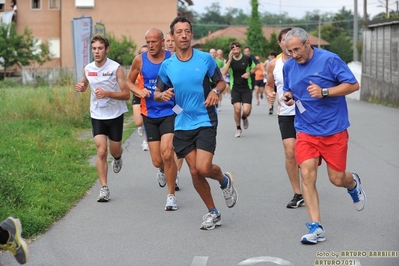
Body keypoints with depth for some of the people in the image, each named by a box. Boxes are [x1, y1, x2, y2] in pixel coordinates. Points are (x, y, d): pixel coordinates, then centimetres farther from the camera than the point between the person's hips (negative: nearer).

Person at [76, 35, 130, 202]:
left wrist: (107, 93, -29)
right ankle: (104, 189, -7)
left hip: (115, 115, -2)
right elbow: (84, 85, 20)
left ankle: (118, 158, 50)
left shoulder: (116, 68, -13)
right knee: (101, 151, -11)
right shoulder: (88, 69, -1)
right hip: (97, 115, 2)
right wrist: (80, 88, -4)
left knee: (115, 151, 11)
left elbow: (126, 94, -14)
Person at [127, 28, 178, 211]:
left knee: (167, 154, -17)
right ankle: (162, 170, 43)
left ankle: (171, 196, -1)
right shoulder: (140, 60, -1)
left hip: (169, 113, -2)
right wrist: (139, 91, -8)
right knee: (157, 161, 4)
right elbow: (129, 82, 11)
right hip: (150, 115, 2)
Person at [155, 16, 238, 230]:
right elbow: (157, 93, 11)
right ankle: (212, 212, 22)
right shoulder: (167, 65, 1)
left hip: (205, 121, -3)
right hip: (182, 124, 3)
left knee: (203, 168, -16)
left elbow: (221, 82, 7)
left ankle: (225, 180, 19)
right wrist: (163, 95, -13)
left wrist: (215, 91, -16)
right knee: (194, 172, 3)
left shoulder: (205, 59, -5)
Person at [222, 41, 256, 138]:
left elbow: (254, 68, 14)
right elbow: (223, 72, -17)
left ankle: (244, 117, 28)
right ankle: (238, 128, 15)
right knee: (237, 109, -9)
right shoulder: (230, 60, -2)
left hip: (246, 88, 0)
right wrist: (229, 60, -22)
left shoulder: (247, 58, -3)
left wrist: (249, 73, -7)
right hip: (235, 89, 0)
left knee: (246, 111, -10)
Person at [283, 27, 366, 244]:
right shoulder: (288, 66, 3)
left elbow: (353, 85, -12)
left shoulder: (329, 60, -12)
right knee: (307, 175, -13)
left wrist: (324, 92, -24)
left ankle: (353, 183, 43)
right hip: (306, 131, 3)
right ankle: (316, 226, -8)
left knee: (337, 179, 4)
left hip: (334, 130, -3)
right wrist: (287, 96, -5)